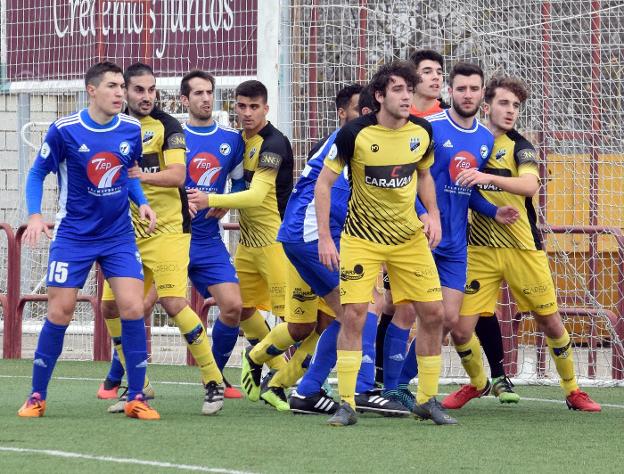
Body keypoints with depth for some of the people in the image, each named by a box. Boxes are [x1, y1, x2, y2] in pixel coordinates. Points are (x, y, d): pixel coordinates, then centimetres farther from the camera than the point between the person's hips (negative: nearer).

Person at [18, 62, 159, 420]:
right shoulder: (64, 131, -12)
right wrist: (35, 214, -15)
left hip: (119, 235, 2)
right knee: (60, 313, -3)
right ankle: (37, 397, 11)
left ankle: (136, 398, 0)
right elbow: (38, 173, -1)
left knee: (133, 308, -9)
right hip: (73, 236, -2)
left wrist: (141, 202, -1)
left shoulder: (131, 130, -2)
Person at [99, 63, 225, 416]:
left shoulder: (167, 126, -6)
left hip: (167, 229, -6)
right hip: (127, 233, 6)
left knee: (173, 303, -17)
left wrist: (143, 175, -31)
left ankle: (214, 382, -7)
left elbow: (178, 175, -19)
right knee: (112, 306, 1)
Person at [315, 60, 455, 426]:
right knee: (354, 315, -13)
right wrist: (324, 238, -12)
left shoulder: (422, 132, -5)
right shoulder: (355, 134, -17)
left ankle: (428, 400, 13)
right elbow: (324, 183, -8)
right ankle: (347, 404, -4)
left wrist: (434, 214, 0)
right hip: (361, 237, -4)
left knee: (433, 313, -1)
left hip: (410, 237, 4)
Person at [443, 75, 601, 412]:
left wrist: (488, 178, -39)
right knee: (460, 329, -4)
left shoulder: (519, 146, -5)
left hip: (522, 248, -2)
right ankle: (477, 382, 24)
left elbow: (530, 185, -26)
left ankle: (572, 390, 22)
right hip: (479, 249, 2)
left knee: (550, 323, 3)